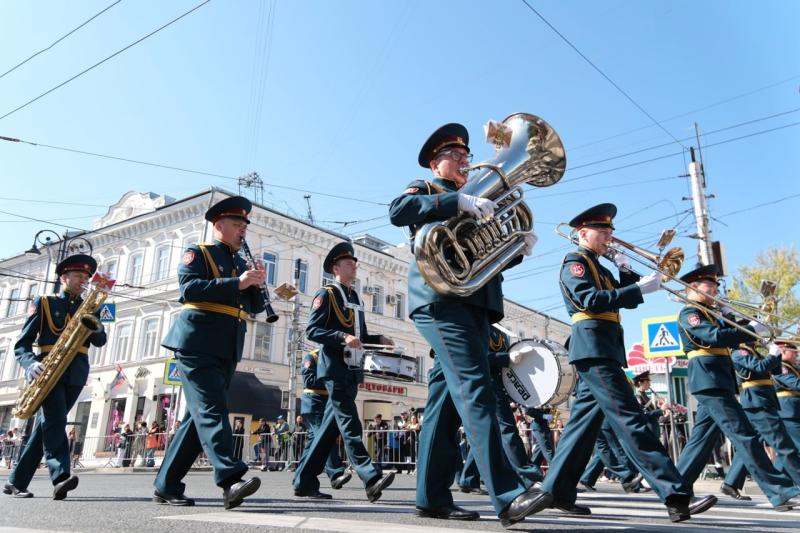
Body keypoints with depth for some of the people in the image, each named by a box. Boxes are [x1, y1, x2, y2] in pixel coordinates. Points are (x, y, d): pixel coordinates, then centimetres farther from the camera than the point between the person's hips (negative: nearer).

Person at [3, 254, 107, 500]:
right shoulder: (44, 303, 8)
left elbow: (100, 340, 5)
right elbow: (22, 343, 0)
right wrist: (31, 364, -20)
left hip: (76, 374, 4)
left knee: (45, 425, 6)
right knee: (55, 420, -22)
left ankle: (16, 482, 14)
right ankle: (60, 477, -32)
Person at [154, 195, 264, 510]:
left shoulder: (241, 263, 22)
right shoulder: (197, 253, 4)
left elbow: (255, 308, 18)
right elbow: (189, 287, -15)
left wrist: (256, 286, -2)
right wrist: (236, 283, -19)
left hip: (227, 351, 7)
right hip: (197, 344, -7)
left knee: (200, 415, 7)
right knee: (212, 410, -17)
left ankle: (166, 487, 14)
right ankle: (231, 480, -27)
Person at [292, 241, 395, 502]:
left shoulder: (356, 298, 21)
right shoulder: (326, 294, -2)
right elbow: (311, 330, -12)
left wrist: (379, 339, 7)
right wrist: (343, 337, -25)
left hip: (352, 370, 8)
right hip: (335, 368, -8)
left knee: (331, 426, 8)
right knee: (350, 424, -13)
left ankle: (304, 481, 14)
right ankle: (371, 479, -19)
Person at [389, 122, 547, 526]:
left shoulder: (473, 206, 32)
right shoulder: (423, 189, 12)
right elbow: (398, 211, -12)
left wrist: (518, 248, 4)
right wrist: (458, 201, -21)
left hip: (475, 305, 7)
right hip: (441, 298, -7)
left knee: (448, 398, 4)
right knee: (475, 390, -18)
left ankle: (432, 496, 7)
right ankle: (508, 497, -24)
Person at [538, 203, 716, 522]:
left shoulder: (598, 267, 26)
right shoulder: (575, 261, -3)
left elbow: (623, 296, 21)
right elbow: (591, 300, -19)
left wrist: (627, 272, 6)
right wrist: (640, 289, -21)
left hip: (601, 350, 10)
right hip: (594, 348, -10)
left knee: (584, 420, 8)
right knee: (630, 420, -14)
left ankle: (557, 491, 11)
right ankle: (676, 497, -17)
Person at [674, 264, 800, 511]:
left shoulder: (708, 313, 24)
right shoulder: (690, 312, -7)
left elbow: (730, 337, 19)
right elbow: (715, 336, -23)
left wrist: (728, 319, 3)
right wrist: (752, 329, -17)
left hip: (716, 382, 10)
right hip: (709, 381, -10)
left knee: (702, 437, 10)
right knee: (745, 436, -11)